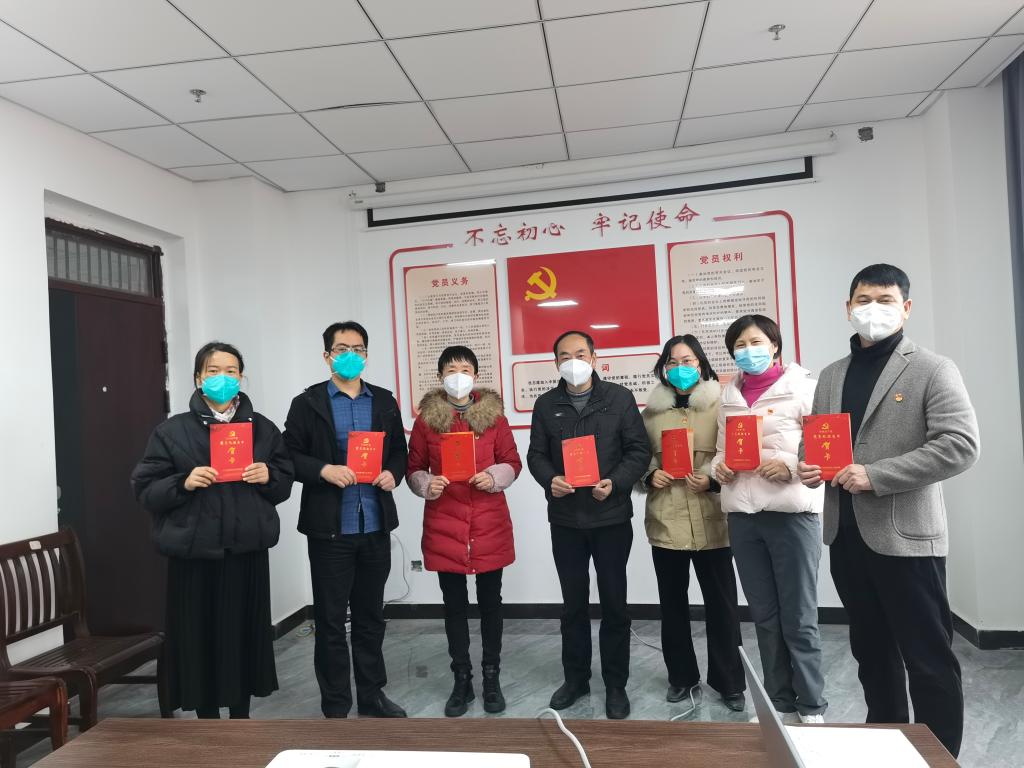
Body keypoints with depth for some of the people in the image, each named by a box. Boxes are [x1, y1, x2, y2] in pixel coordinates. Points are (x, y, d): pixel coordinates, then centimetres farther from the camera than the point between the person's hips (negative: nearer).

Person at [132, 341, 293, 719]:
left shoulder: (263, 428, 8)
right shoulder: (172, 430, 1)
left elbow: (286, 481, 12)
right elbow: (145, 490, -1)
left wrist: (268, 476, -9)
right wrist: (183, 482, -17)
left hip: (247, 550, 2)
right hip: (195, 552, -2)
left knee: (245, 634, 9)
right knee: (200, 636, 3)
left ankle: (241, 715, 28)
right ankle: (207, 719, 23)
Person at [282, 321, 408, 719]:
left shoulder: (384, 401, 9)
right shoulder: (307, 403, -1)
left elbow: (399, 450, 14)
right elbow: (290, 456, -4)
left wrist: (393, 473, -6)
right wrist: (324, 470, -20)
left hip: (375, 526, 3)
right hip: (329, 528, -3)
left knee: (371, 615, 15)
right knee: (330, 620, 7)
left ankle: (372, 696, 30)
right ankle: (336, 707, 21)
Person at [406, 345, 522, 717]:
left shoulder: (494, 414, 0)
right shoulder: (427, 418, 0)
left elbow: (512, 462, 4)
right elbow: (414, 468, 4)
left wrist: (494, 477, -15)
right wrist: (427, 485, -15)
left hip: (490, 524, 0)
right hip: (444, 525, 0)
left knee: (490, 602, 11)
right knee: (454, 605, 11)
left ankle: (492, 678, 26)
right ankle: (461, 681, 25)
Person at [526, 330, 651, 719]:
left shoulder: (620, 398, -1)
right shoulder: (546, 404, 6)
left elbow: (639, 451, -3)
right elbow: (536, 454, 7)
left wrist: (615, 483, -18)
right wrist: (550, 480, -13)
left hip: (612, 517, -2)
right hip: (565, 519, 2)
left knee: (614, 602, 7)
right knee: (573, 602, 14)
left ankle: (616, 685, 22)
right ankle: (576, 677, 29)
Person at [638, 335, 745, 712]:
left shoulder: (720, 406, 1)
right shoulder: (651, 411, 8)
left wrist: (712, 480, -16)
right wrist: (650, 476, -7)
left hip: (710, 521, -2)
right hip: (665, 521, 3)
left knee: (721, 603, 5)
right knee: (672, 602, 12)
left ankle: (729, 682, 21)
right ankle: (681, 676, 29)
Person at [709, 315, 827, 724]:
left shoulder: (802, 387, -1)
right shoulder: (729, 396, 14)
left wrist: (791, 464, -20)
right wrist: (719, 467, 0)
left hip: (792, 512, -5)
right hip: (742, 515, 5)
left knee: (798, 619, 3)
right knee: (764, 616, 14)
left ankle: (812, 708, 20)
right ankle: (780, 702, 28)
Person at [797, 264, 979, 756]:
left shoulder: (932, 370, -5)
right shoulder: (831, 376, 12)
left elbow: (960, 445, -16)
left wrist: (875, 475, -20)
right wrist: (807, 466, -4)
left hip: (905, 535, -6)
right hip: (845, 534, 6)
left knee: (928, 658, 3)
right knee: (871, 650, 19)